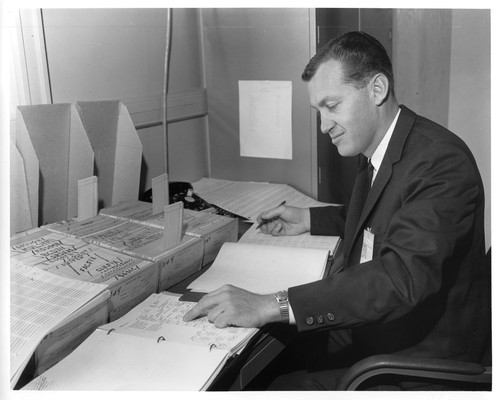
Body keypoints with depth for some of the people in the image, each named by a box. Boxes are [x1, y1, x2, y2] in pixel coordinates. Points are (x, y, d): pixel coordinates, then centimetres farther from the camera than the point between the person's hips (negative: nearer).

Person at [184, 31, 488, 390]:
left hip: (414, 359, -7)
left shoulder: (441, 161, -24)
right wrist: (308, 219, 10)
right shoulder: (377, 152, 3)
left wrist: (271, 306, -39)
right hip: (364, 330, 8)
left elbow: (402, 274, -35)